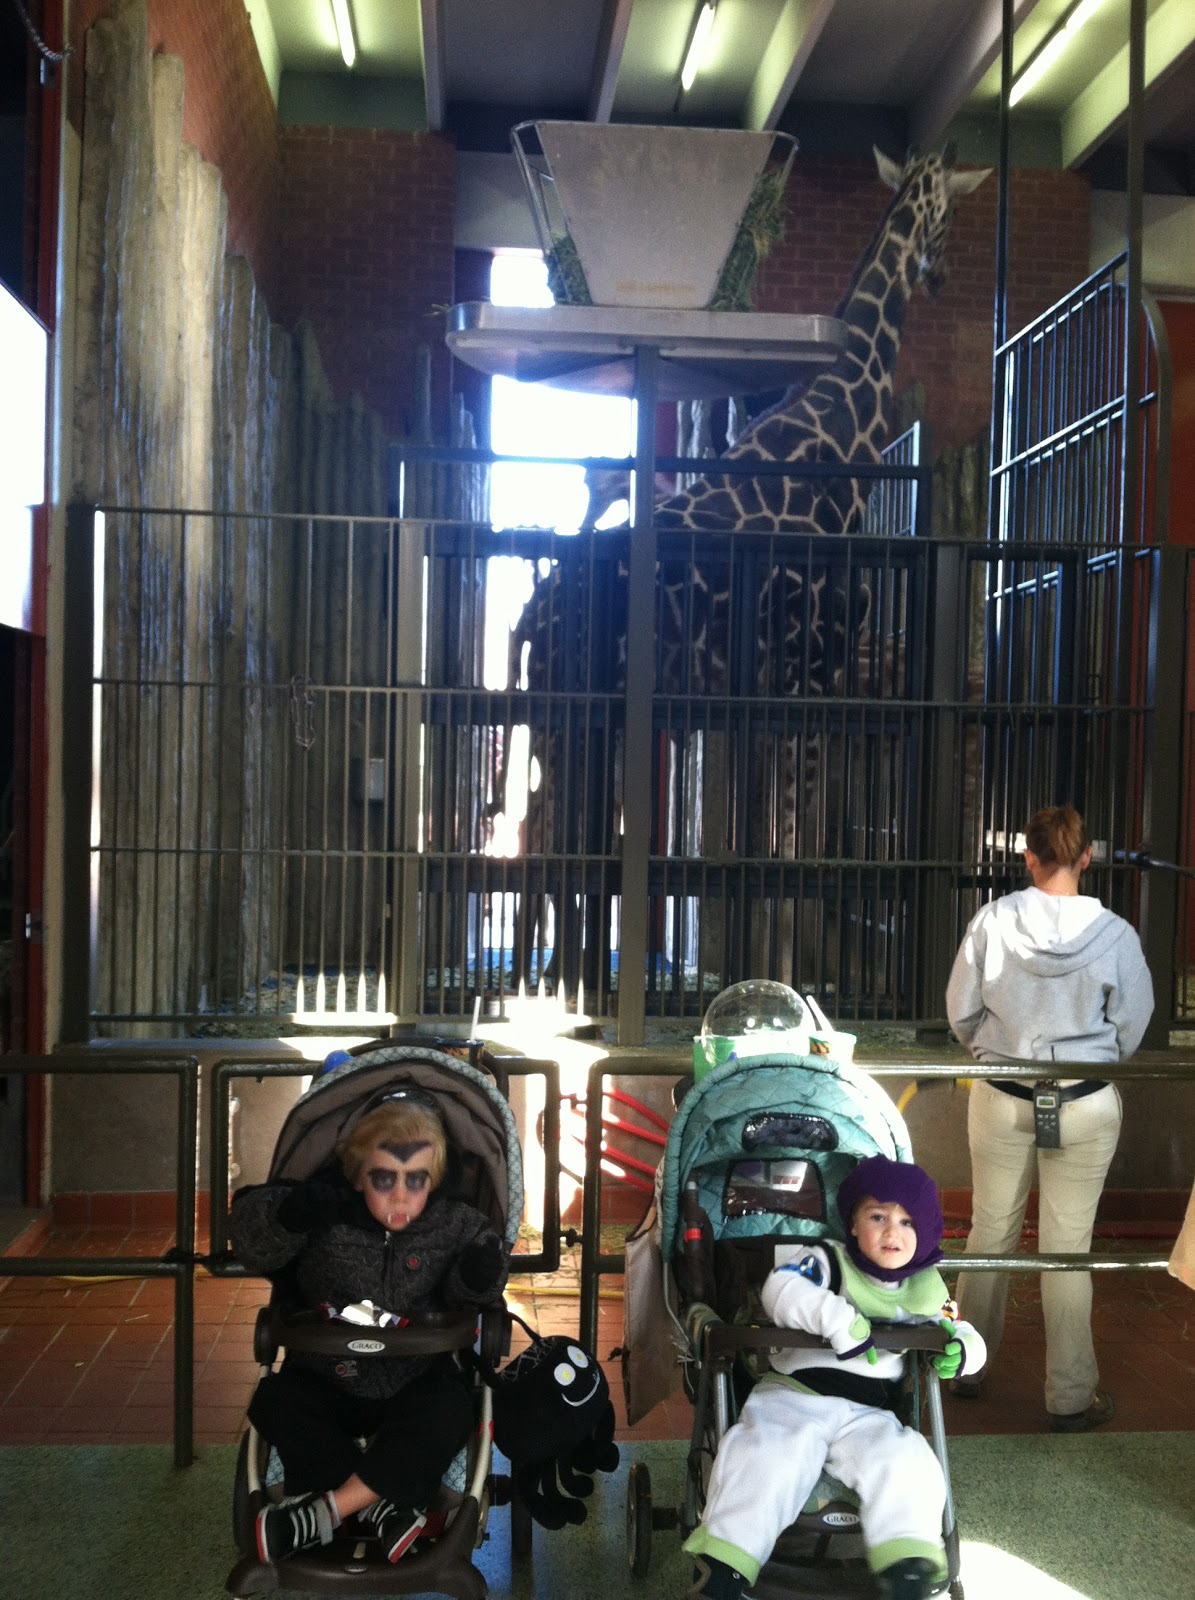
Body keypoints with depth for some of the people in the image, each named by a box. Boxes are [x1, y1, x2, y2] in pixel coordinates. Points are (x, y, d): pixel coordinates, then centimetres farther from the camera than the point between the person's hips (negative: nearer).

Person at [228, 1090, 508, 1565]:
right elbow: (247, 1230, -16)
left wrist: (477, 1277, -29)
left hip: (411, 1384, -1)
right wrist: (289, 1215, -38)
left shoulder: (454, 1225, -10)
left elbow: (463, 1297, -4)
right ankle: (380, 1506, -23)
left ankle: (326, 1511, -24)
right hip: (326, 1380, 1)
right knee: (275, 1402, -25)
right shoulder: (327, 1214, -12)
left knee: (447, 1410, -30)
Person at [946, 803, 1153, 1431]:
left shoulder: (992, 920, -12)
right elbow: (1131, 1027, -1)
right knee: (1068, 1246, 9)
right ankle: (1070, 1396, 20)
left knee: (991, 1232, 16)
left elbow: (960, 1011, -3)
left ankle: (969, 1367, 31)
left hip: (1002, 1098, 1)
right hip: (1087, 1104, -1)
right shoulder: (1115, 934, -13)